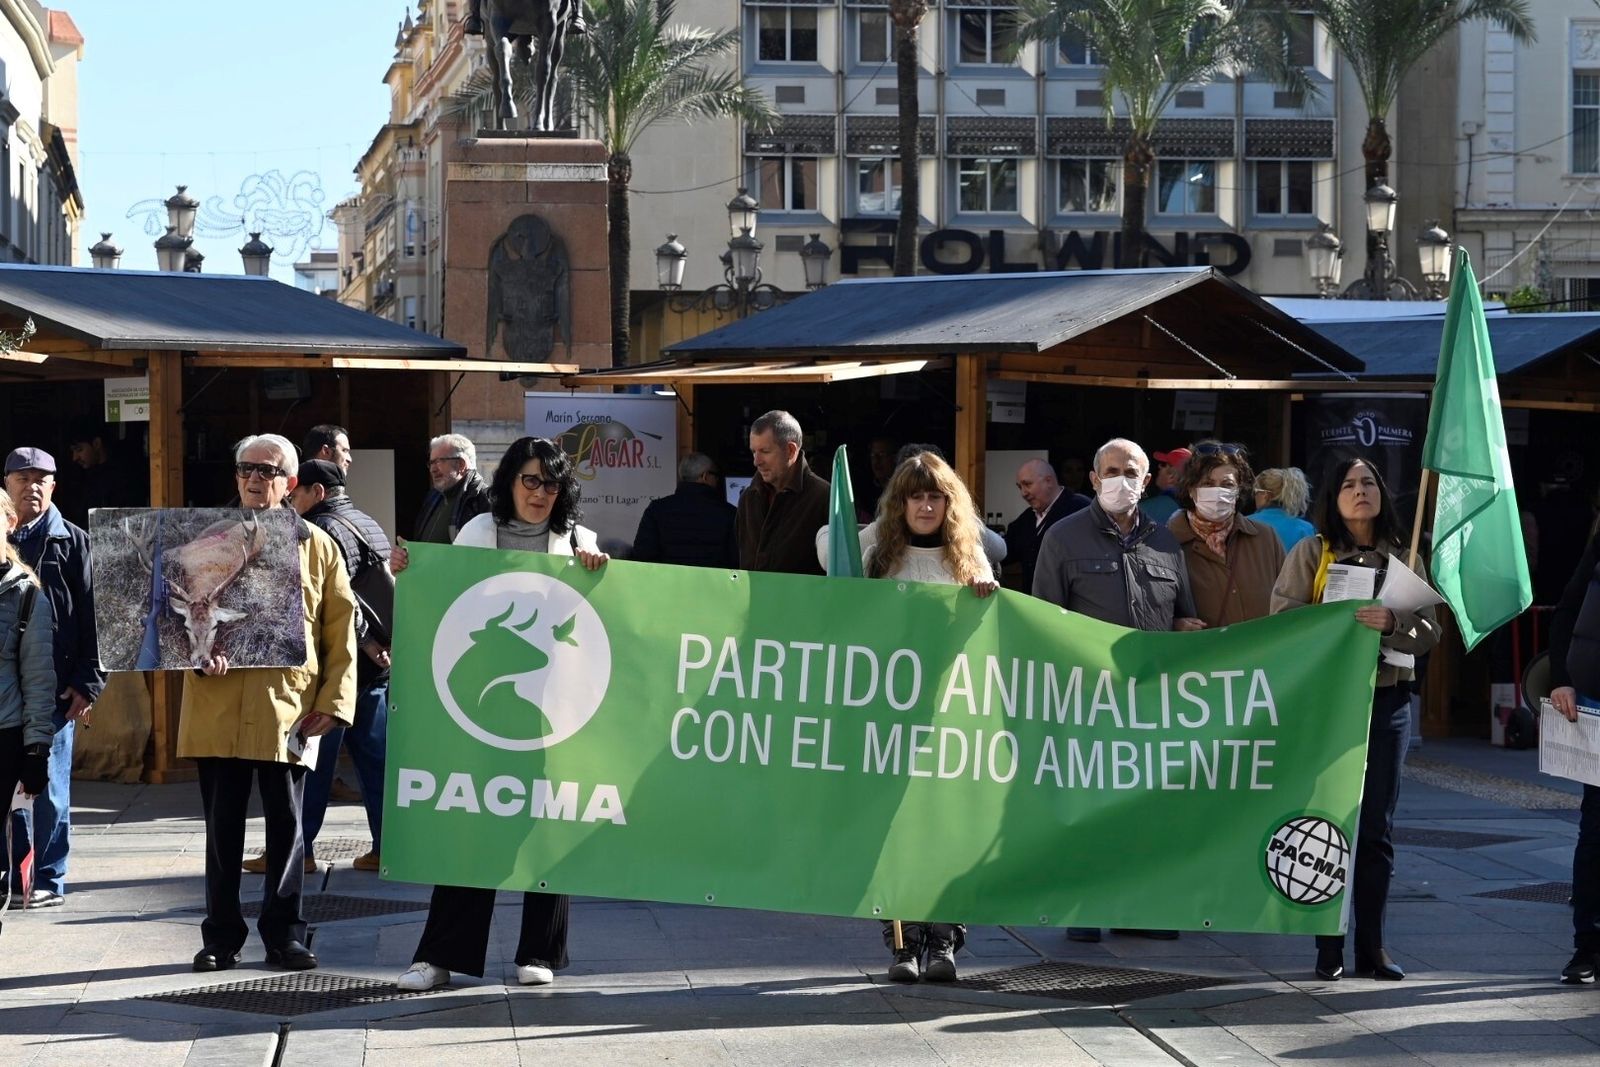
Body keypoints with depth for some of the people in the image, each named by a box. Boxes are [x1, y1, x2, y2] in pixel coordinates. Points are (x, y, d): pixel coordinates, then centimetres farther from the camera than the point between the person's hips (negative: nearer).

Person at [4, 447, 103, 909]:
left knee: (49, 788, 2)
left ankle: (49, 880, 8)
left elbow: (92, 617, -1)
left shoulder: (73, 542, 3)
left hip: (55, 688, -2)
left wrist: (86, 684, -7)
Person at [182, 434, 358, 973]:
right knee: (223, 824, 6)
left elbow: (341, 630, 5)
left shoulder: (317, 546, 7)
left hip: (288, 705, -1)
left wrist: (334, 699, -4)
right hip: (219, 706, 1)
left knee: (286, 823, 5)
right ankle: (221, 937, 13)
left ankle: (284, 935, 14)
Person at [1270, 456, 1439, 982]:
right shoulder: (1311, 552, 1)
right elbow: (1283, 617, -10)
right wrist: (1345, 620, -21)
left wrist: (1391, 624, -20)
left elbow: (1429, 630, 1)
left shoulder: (1403, 558, 9)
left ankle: (1371, 947, 12)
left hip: (1387, 700, 3)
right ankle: (1329, 948, 6)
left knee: (1377, 827, 6)